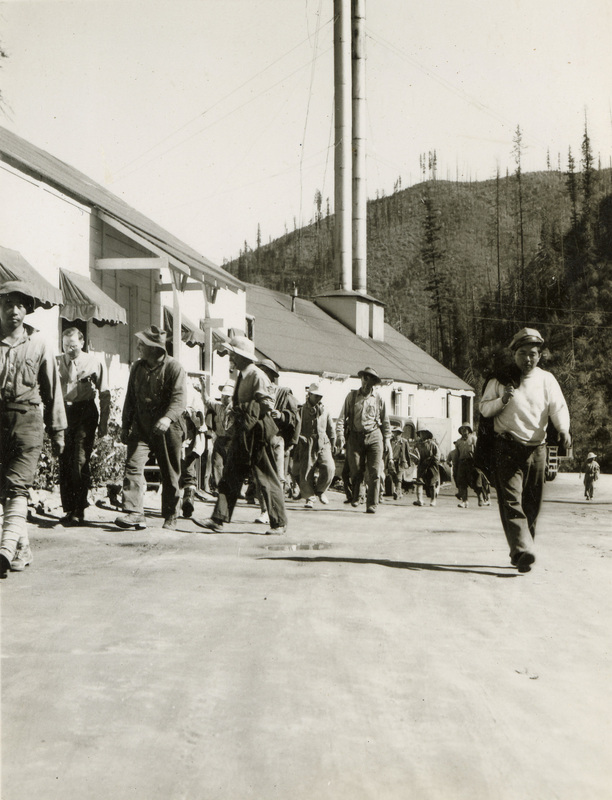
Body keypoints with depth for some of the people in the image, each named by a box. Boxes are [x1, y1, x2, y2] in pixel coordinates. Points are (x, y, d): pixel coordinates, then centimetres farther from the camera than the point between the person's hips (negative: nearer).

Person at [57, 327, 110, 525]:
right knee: (64, 461, 2)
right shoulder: (57, 362, 7)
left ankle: (78, 511, -7)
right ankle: (68, 508, 12)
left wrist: (103, 423, 2)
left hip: (85, 412, -3)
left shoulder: (94, 363, 2)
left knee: (80, 460, -10)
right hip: (63, 411, 3)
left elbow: (104, 394, 6)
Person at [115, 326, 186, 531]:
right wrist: (125, 426, 16)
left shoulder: (173, 367, -7)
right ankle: (134, 513, -16)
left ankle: (170, 518, 16)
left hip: (167, 429, -4)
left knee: (169, 474, 4)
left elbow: (180, 398, -18)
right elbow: (130, 398, 19)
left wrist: (168, 417, -35)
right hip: (141, 427, 4)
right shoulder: (137, 367, 12)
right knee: (133, 466, -13)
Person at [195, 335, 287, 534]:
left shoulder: (258, 376, -14)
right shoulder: (242, 376, 14)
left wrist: (242, 407, -18)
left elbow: (268, 404, -19)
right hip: (242, 432, 9)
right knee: (230, 477, 5)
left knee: (268, 480, -1)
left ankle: (279, 523, 8)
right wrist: (236, 408, 7)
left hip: (256, 433, -9)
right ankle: (219, 519, 6)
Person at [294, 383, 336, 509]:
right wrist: (296, 448, 4)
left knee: (329, 468, -16)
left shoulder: (325, 411, 15)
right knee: (306, 473, -6)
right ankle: (309, 498, 9)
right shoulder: (301, 411, 6)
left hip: (323, 444, 2)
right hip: (307, 445, -2)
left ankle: (320, 490, 8)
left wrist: (332, 446, 18)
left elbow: (331, 429, 21)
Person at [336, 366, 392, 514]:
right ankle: (355, 496, 29)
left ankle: (371, 505, -4)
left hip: (374, 437, 0)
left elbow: (385, 421, 17)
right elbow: (342, 417, 6)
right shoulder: (352, 396, 9)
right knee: (356, 471, 1)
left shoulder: (378, 399, 10)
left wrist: (387, 440, 12)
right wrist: (340, 434, -7)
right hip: (355, 437, 0)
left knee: (375, 472, -8)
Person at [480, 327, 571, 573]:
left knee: (532, 505, 6)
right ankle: (522, 551, -24)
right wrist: (502, 400, -15)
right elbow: (484, 408, 5)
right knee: (511, 500, -15)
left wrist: (563, 429, -25)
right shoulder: (501, 378, 5)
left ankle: (519, 553, 17)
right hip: (507, 448, -2)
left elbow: (558, 407, -5)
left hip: (537, 449, 2)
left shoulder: (547, 380, 8)